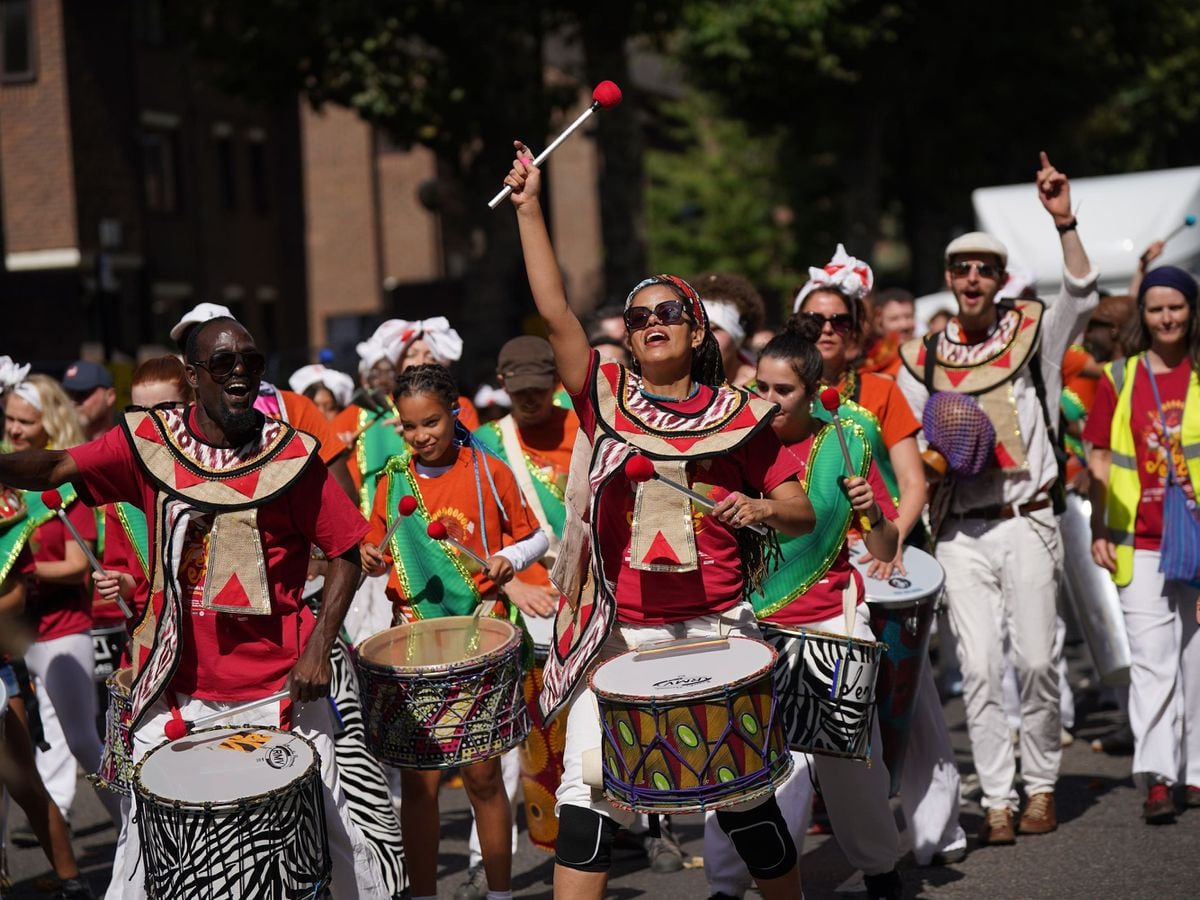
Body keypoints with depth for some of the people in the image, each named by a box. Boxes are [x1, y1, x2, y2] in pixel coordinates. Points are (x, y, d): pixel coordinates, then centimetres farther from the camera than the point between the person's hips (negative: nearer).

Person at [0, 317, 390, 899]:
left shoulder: (291, 454, -5)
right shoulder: (149, 442, 0)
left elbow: (345, 554, -1)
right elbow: (55, 469, -8)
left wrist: (319, 646, -10)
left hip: (279, 686, -1)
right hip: (177, 688, 2)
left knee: (327, 824, 1)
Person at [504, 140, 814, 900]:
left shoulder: (739, 416, 2)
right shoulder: (607, 398, 4)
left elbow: (803, 514, 4)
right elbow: (555, 312, -6)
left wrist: (764, 508, -17)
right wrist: (529, 209, -9)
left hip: (714, 629, -1)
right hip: (615, 632, 1)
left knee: (744, 794, 6)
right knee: (586, 794, -7)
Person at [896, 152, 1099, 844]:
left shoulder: (1034, 332, 3)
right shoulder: (924, 358, 10)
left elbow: (1083, 296, -16)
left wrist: (1065, 222, -26)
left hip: (1027, 522, -2)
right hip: (961, 533, 2)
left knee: (1036, 660, -3)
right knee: (980, 670, -1)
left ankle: (1041, 784, 14)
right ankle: (997, 801, 4)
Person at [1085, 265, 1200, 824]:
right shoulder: (1119, 379, 8)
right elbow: (1101, 459, 9)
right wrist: (1099, 529, 3)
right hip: (1141, 544, 0)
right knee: (1151, 662, -6)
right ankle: (1155, 778, -9)